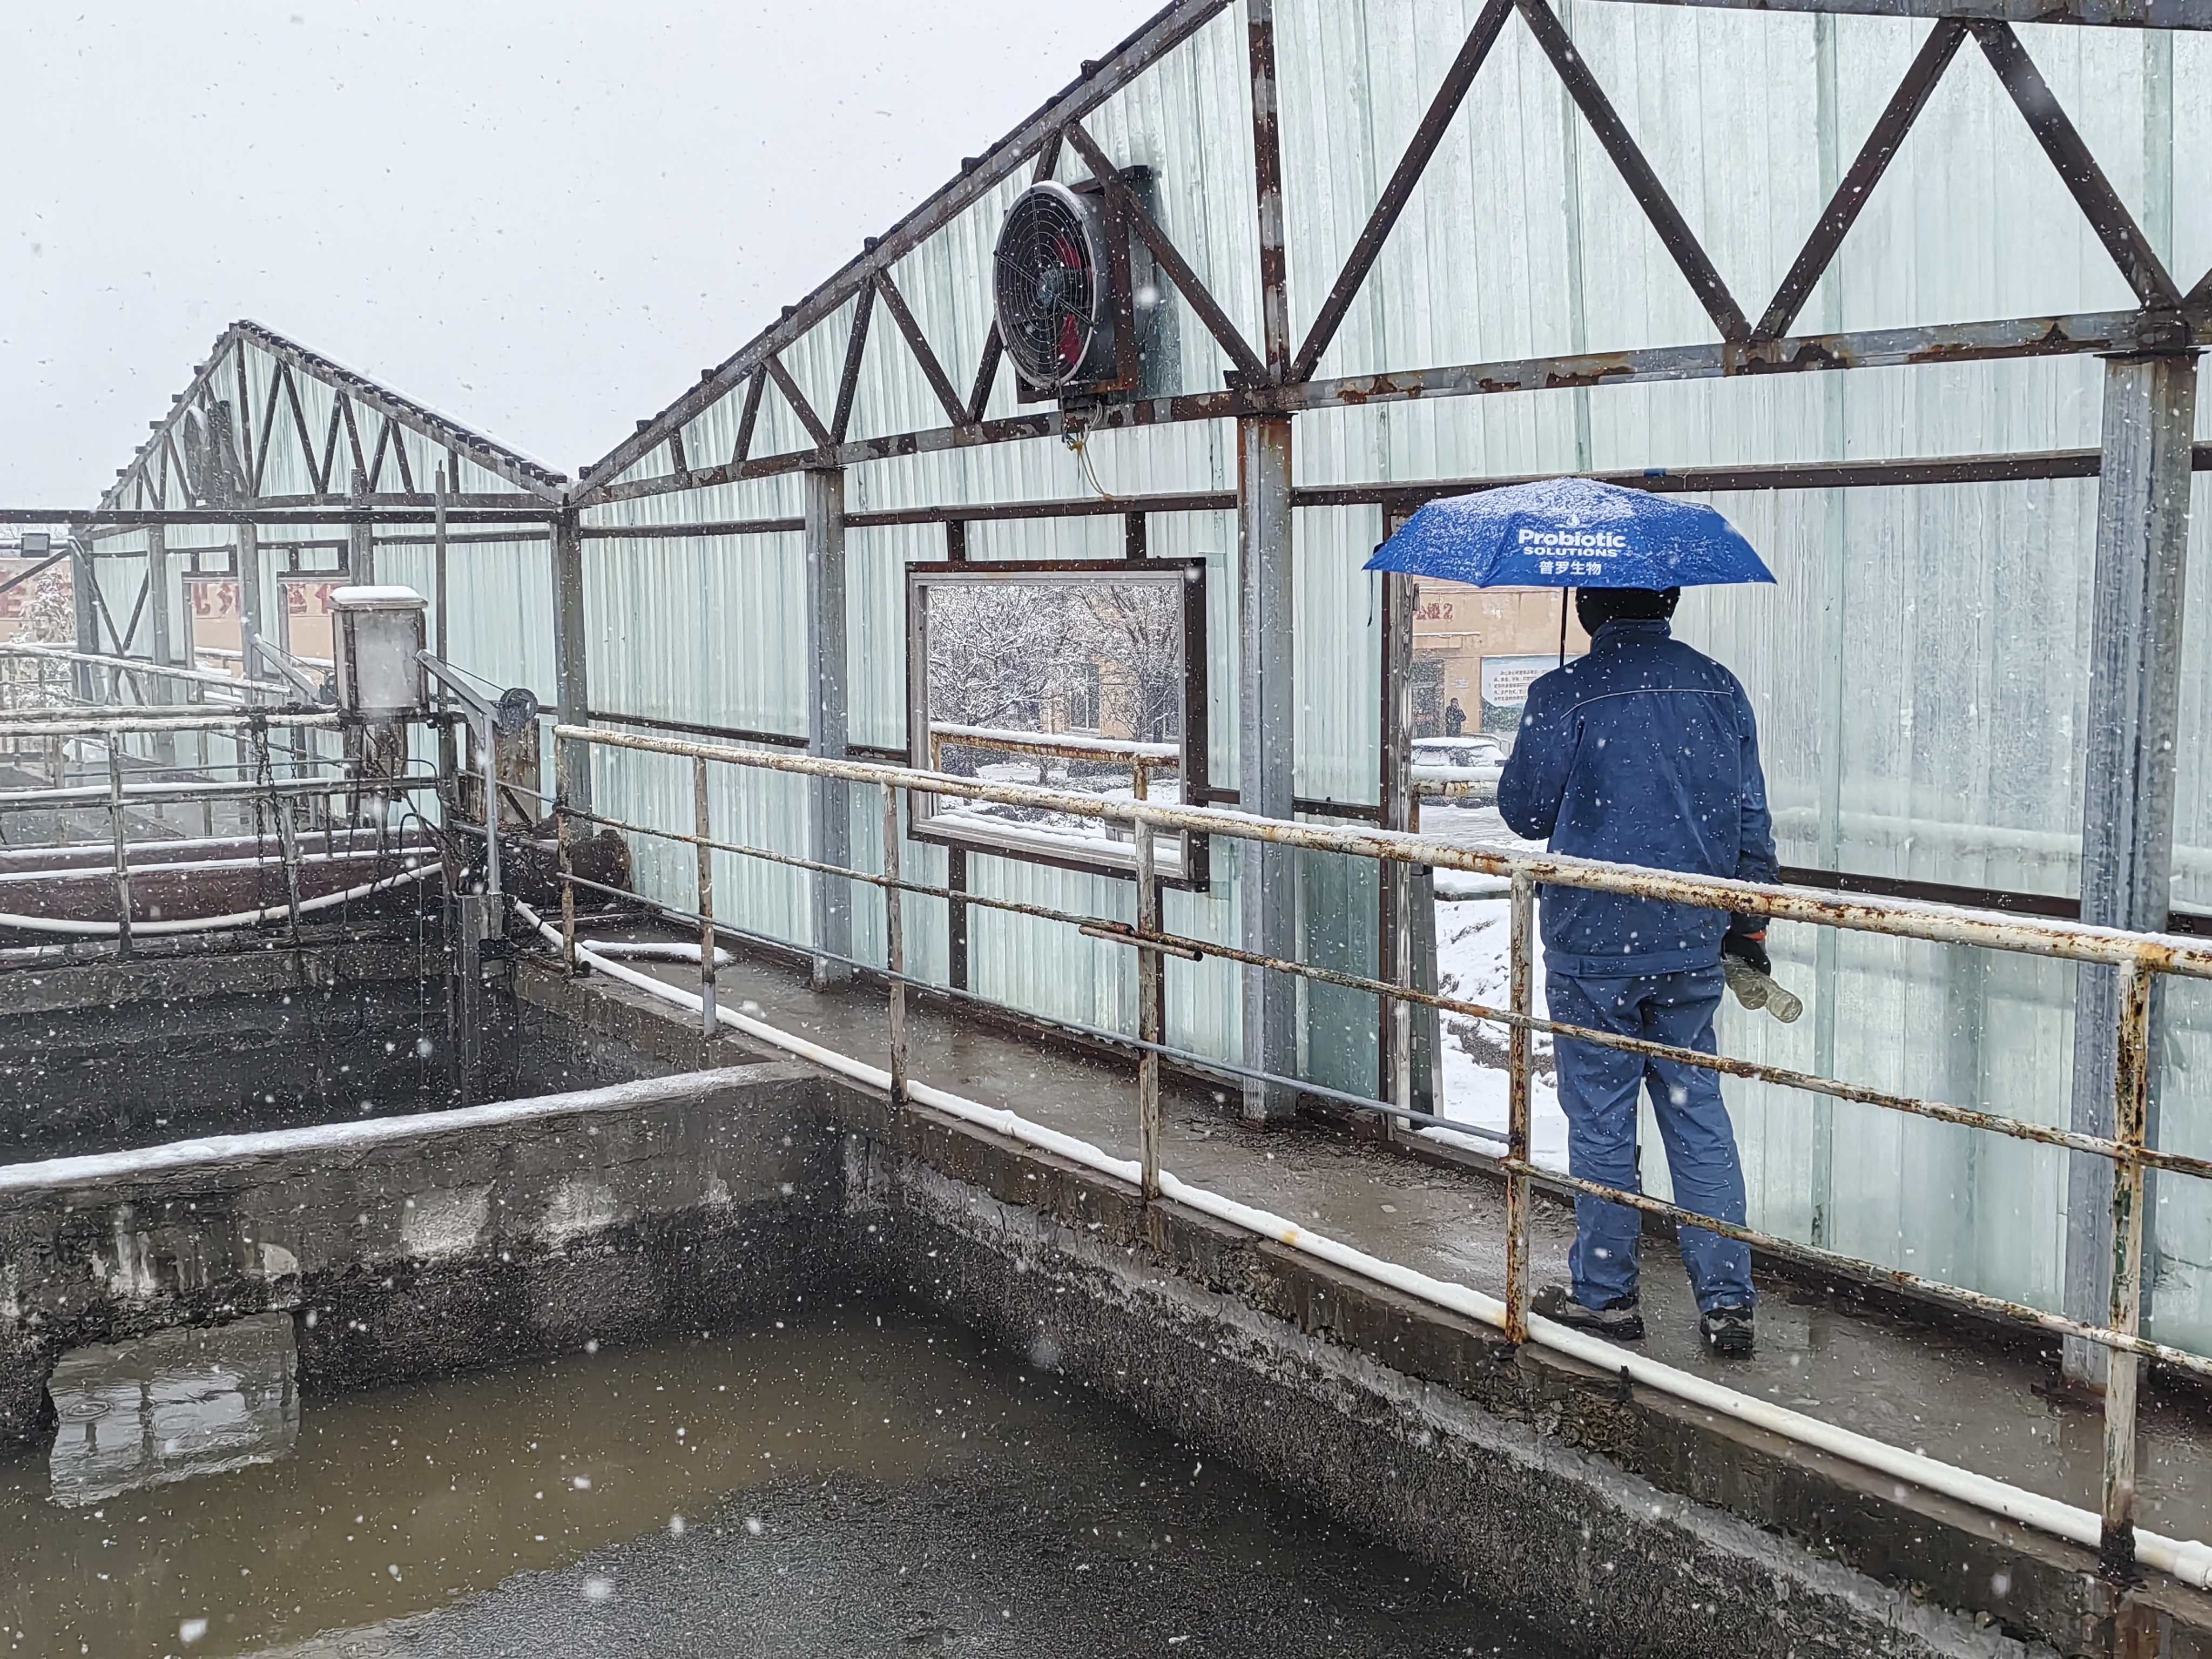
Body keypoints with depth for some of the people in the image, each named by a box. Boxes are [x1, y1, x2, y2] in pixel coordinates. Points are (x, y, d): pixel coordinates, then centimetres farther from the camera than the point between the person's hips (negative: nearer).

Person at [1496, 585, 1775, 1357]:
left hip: (1593, 946, -4)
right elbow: (1751, 820, 8)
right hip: (1694, 945, 4)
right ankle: (1726, 1300, 13)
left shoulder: (1566, 693, -12)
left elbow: (1523, 810, -4)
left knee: (1601, 1119, 6)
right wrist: (1749, 924, 17)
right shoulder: (1719, 688, 3)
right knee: (1698, 1111, 12)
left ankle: (1605, 1294, 17)